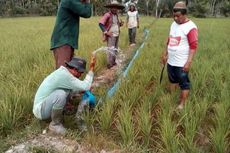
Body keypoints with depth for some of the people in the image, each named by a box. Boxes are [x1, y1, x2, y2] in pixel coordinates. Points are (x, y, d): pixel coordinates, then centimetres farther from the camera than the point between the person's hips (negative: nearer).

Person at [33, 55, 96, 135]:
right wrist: (91, 69, -20)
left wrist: (81, 91, 5)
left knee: (69, 89, 5)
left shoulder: (62, 72, 4)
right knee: (60, 94, -33)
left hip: (45, 105, 9)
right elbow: (85, 87, -26)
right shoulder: (64, 75, -25)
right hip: (40, 110, -9)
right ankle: (55, 124, -8)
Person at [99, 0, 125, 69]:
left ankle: (113, 62, 24)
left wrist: (120, 24, 2)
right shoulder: (107, 15, -12)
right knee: (111, 50, -10)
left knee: (115, 49, 13)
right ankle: (109, 64, -3)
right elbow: (100, 23, -18)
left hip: (117, 35, 8)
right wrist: (106, 32, -22)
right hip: (111, 35, -8)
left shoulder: (116, 15, 12)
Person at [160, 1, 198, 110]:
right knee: (172, 80, 20)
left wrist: (189, 62, -21)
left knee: (184, 83, 4)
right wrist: (165, 54, 18)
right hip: (171, 61, 8)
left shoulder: (191, 27, -15)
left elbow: (193, 46, -17)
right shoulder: (173, 24, 9)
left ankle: (182, 104, 16)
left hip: (182, 63, -8)